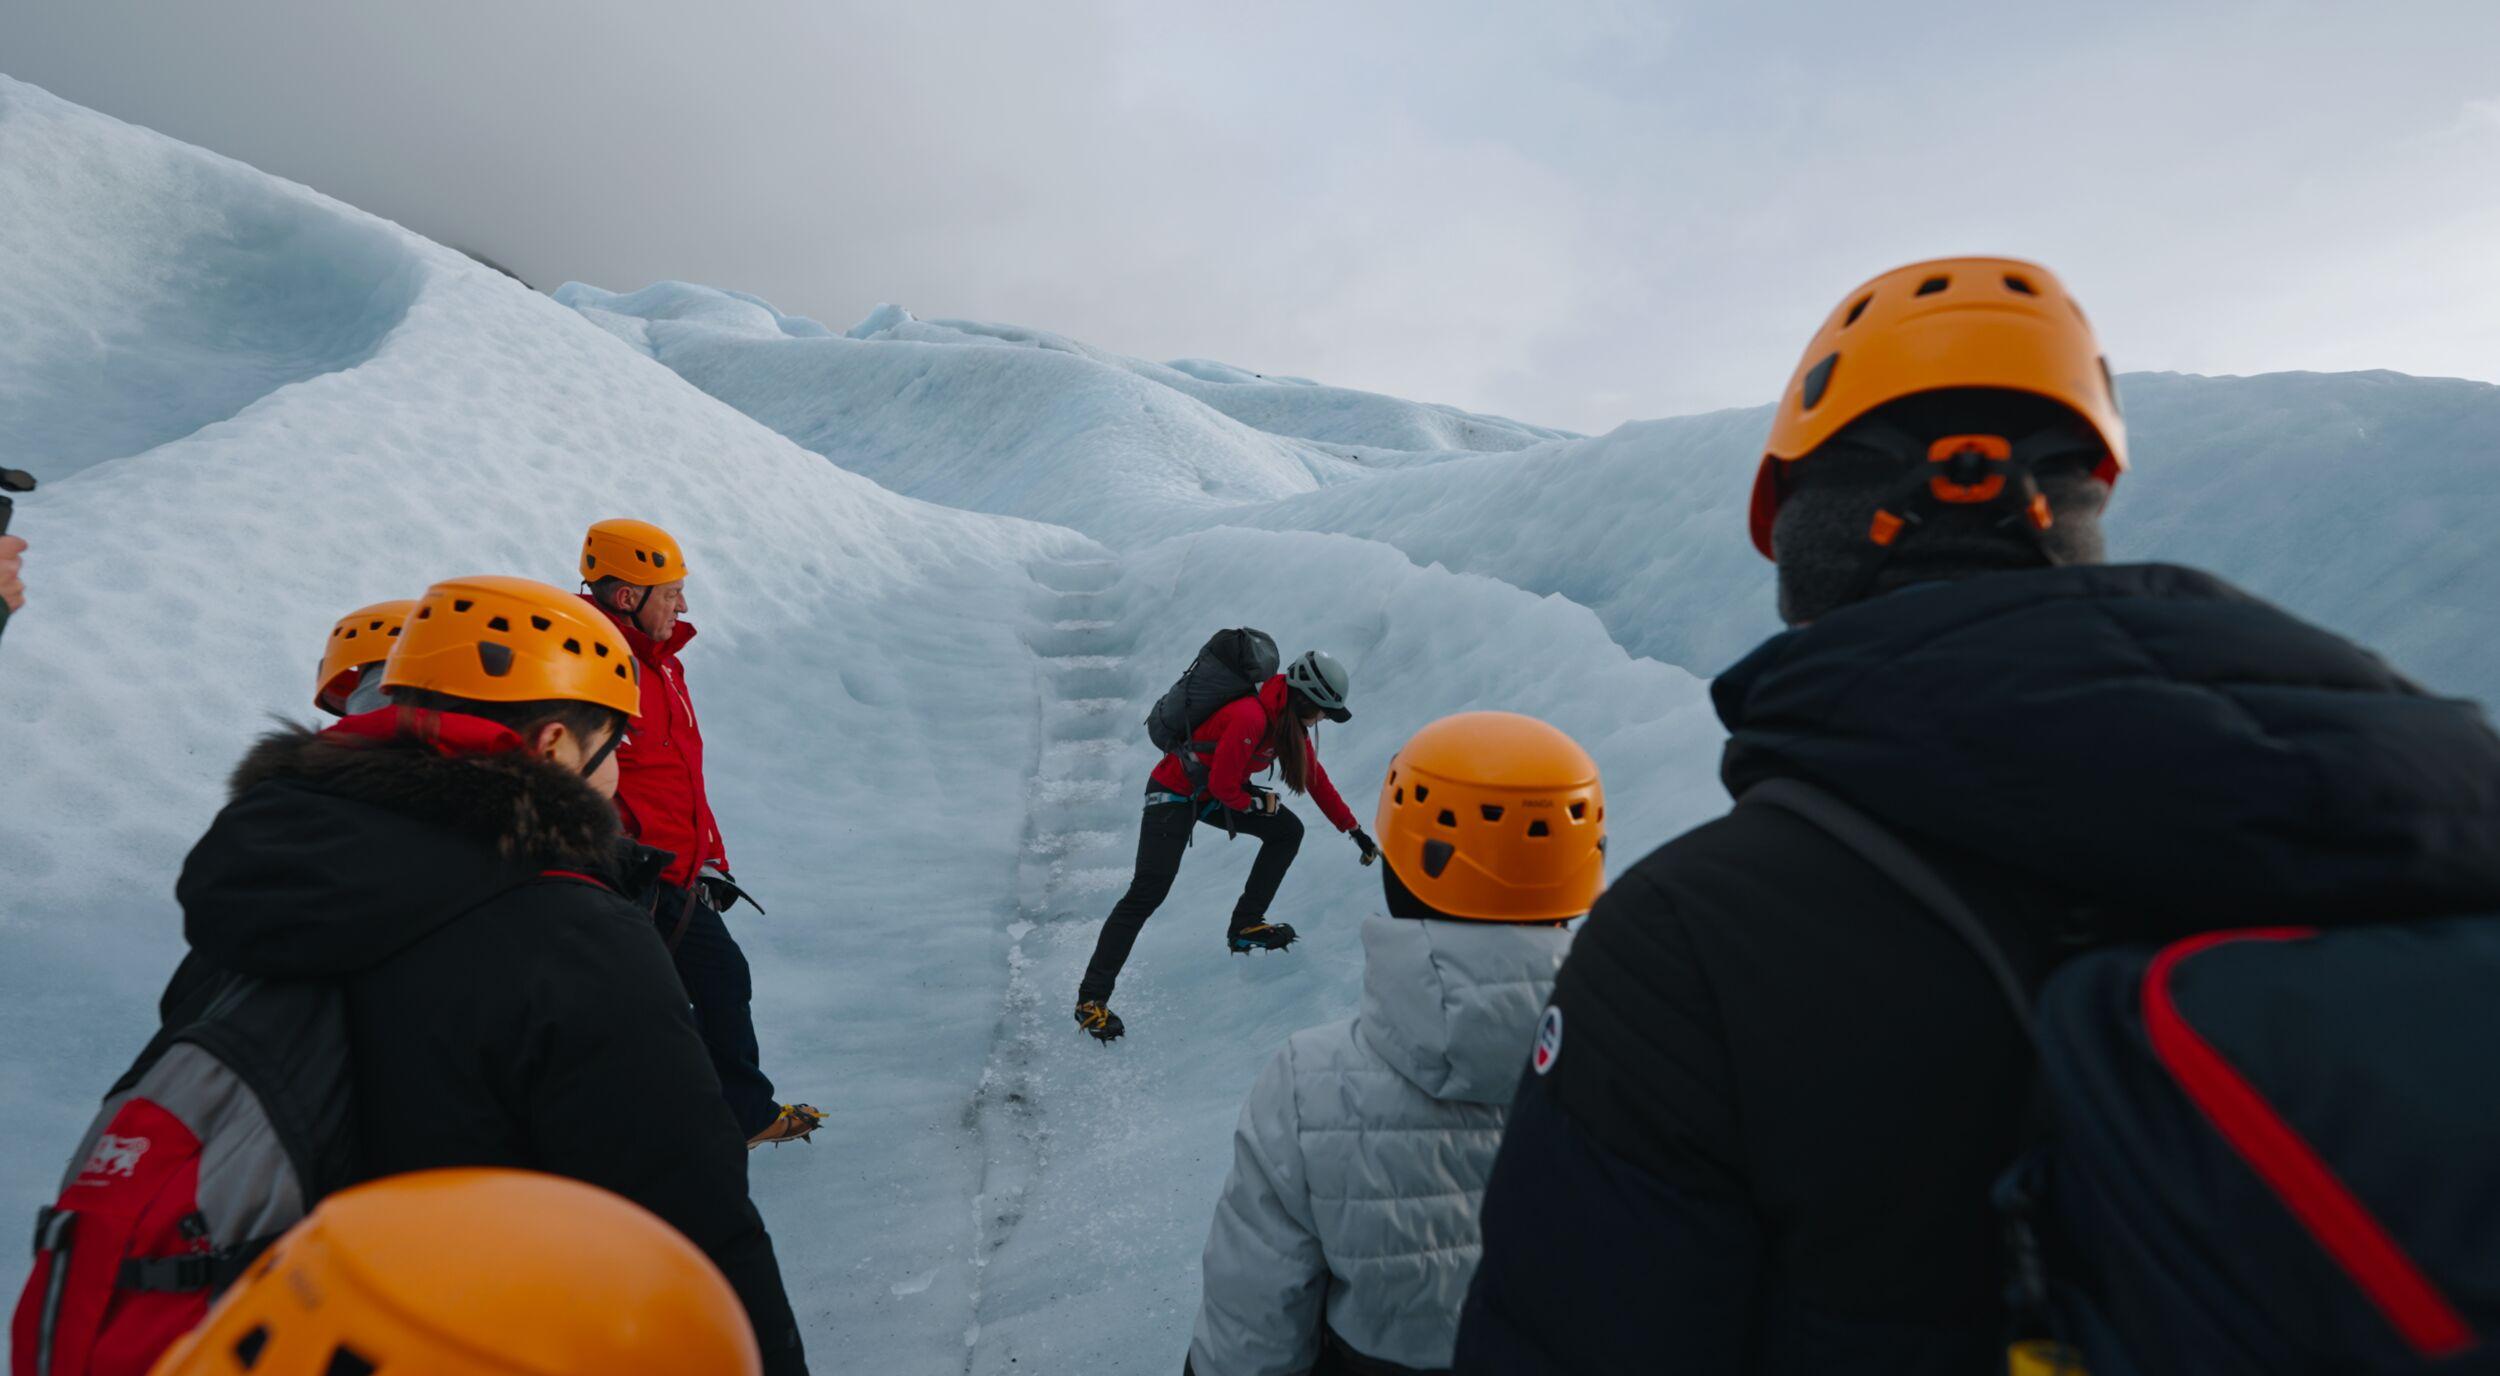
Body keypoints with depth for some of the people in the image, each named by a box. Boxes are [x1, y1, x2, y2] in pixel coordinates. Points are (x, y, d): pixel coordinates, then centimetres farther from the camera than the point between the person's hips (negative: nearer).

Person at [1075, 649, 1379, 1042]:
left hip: (1216, 794, 9)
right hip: (1174, 793, -9)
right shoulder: (1250, 717, -30)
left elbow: (1315, 777, 10)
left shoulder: (1288, 717, 0)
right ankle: (1092, 998, -9)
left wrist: (1353, 829, 14)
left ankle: (1245, 927, 13)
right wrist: (1257, 803, -6)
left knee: (1287, 831, 4)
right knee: (1148, 892, -16)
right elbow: (1223, 785, -26)